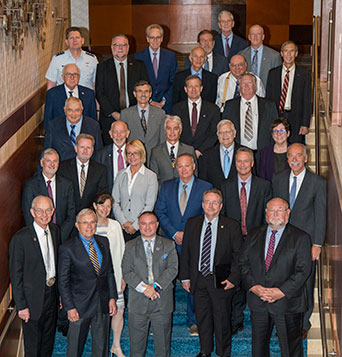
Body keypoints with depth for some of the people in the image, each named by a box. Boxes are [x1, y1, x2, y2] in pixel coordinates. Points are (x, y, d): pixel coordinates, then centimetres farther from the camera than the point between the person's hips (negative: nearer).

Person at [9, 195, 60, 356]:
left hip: (52, 292, 6)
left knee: (49, 338, 22)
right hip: (33, 298, -6)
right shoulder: (20, 238, -20)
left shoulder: (55, 230, 0)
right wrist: (21, 306, -15)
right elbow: (15, 275, -15)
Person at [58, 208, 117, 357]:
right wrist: (69, 307, -12)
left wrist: (112, 297, 4)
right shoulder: (67, 248, -10)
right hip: (80, 305, -4)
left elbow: (109, 272, 10)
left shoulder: (104, 242, 5)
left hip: (103, 304, 4)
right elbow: (63, 281, -8)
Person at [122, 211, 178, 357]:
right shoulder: (130, 246, 6)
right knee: (136, 343, 6)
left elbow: (173, 269, -4)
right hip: (138, 302, 0)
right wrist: (143, 288, -16)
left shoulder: (168, 245, 6)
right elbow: (126, 272, -3)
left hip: (162, 302, 0)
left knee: (163, 343, 7)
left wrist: (155, 286, -16)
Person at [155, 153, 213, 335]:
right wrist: (174, 233, -9)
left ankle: (193, 322, 13)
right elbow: (160, 212, 4)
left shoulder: (205, 187, 2)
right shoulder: (166, 186, 8)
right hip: (170, 241, 2)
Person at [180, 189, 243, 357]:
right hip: (198, 279, 3)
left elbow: (238, 255, -3)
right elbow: (185, 252, 7)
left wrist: (233, 278, -10)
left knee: (222, 318, 6)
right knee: (202, 317, 14)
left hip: (220, 280, -3)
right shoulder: (192, 224, 3)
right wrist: (185, 277, 3)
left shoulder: (231, 226, -6)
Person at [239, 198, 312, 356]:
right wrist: (253, 286, -10)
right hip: (258, 302, 3)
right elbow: (243, 263, 6)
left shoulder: (300, 238, -3)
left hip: (287, 302, -3)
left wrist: (282, 291, -18)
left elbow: (303, 270, -9)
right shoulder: (253, 235, 8)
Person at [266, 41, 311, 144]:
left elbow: (307, 101, 2)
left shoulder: (304, 74, 4)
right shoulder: (273, 73, 8)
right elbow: (268, 98, 9)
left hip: (296, 119, -1)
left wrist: (305, 124, -6)